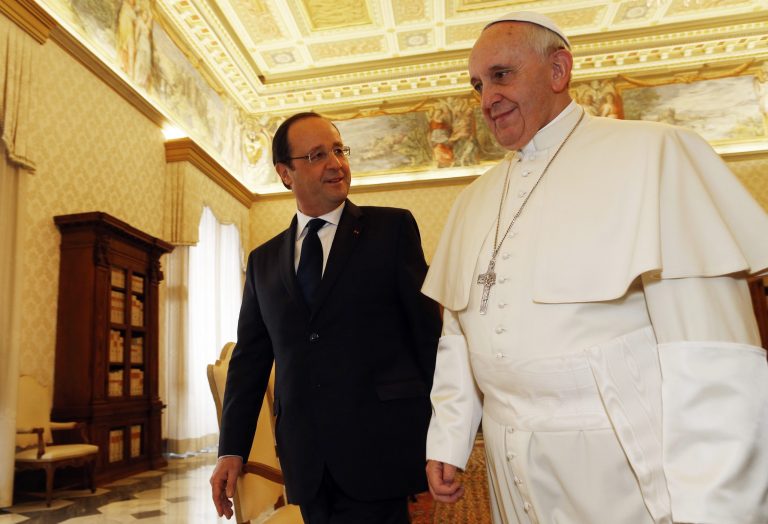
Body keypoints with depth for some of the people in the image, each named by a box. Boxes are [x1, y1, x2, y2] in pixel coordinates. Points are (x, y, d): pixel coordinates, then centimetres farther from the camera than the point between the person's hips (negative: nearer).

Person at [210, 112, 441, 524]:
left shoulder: (393, 228, 0)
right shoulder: (263, 261, 11)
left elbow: (427, 331, -3)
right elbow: (250, 357, 12)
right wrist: (232, 449, 8)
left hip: (378, 448, -3)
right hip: (305, 460, 4)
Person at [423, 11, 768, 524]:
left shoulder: (651, 154, -11)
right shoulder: (474, 200, 7)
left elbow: (711, 357, -18)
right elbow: (459, 335, 9)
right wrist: (447, 441, 5)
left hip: (631, 475, -5)